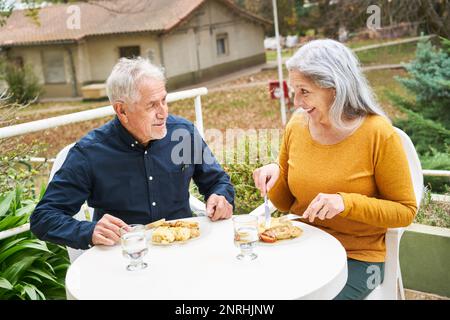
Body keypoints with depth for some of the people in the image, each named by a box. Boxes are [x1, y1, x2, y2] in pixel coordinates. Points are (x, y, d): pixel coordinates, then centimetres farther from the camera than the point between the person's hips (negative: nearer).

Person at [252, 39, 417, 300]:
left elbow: (405, 211, -9)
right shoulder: (297, 125, -1)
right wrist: (275, 175, -12)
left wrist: (347, 203, -23)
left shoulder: (378, 134, -14)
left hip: (355, 257, -3)